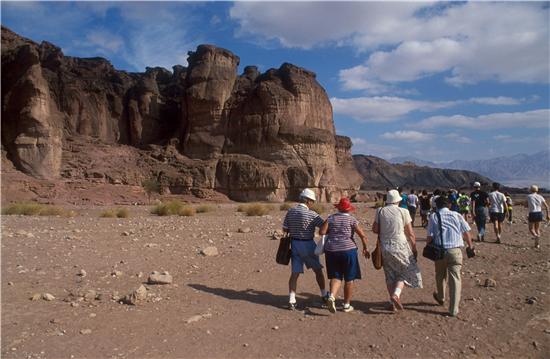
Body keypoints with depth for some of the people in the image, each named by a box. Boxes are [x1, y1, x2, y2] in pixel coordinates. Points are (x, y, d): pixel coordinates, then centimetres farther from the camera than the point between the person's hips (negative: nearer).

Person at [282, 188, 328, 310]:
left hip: (294, 244, 4)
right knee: (318, 269, 16)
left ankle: (291, 301, -2)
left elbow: (285, 229, 7)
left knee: (295, 273, 5)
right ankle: (324, 294, 30)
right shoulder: (311, 214, -15)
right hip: (308, 245, -4)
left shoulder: (290, 211, 0)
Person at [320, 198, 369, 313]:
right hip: (348, 250, -2)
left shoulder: (331, 218, 4)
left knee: (336, 276, 10)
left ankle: (331, 296, -14)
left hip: (331, 251, 2)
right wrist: (365, 248, 8)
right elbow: (363, 235, -5)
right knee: (349, 279, 11)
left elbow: (322, 232, -5)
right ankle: (347, 305, 17)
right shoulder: (351, 219, -1)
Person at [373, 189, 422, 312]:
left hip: (385, 247, 3)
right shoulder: (403, 212, -6)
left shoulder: (380, 211, 0)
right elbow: (410, 233, -3)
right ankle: (396, 294, -9)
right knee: (406, 272, 11)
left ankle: (393, 303, 19)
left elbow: (375, 229, -1)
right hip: (400, 246, -3)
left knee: (390, 276, 13)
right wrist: (414, 248, 6)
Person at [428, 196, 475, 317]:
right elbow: (466, 233, 5)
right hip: (455, 250, 0)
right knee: (455, 278, 4)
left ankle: (440, 298, 44)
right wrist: (470, 246, 18)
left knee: (440, 276, 22)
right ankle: (453, 309, 3)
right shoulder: (457, 215, 5)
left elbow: (430, 236, -4)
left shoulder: (433, 216, 0)